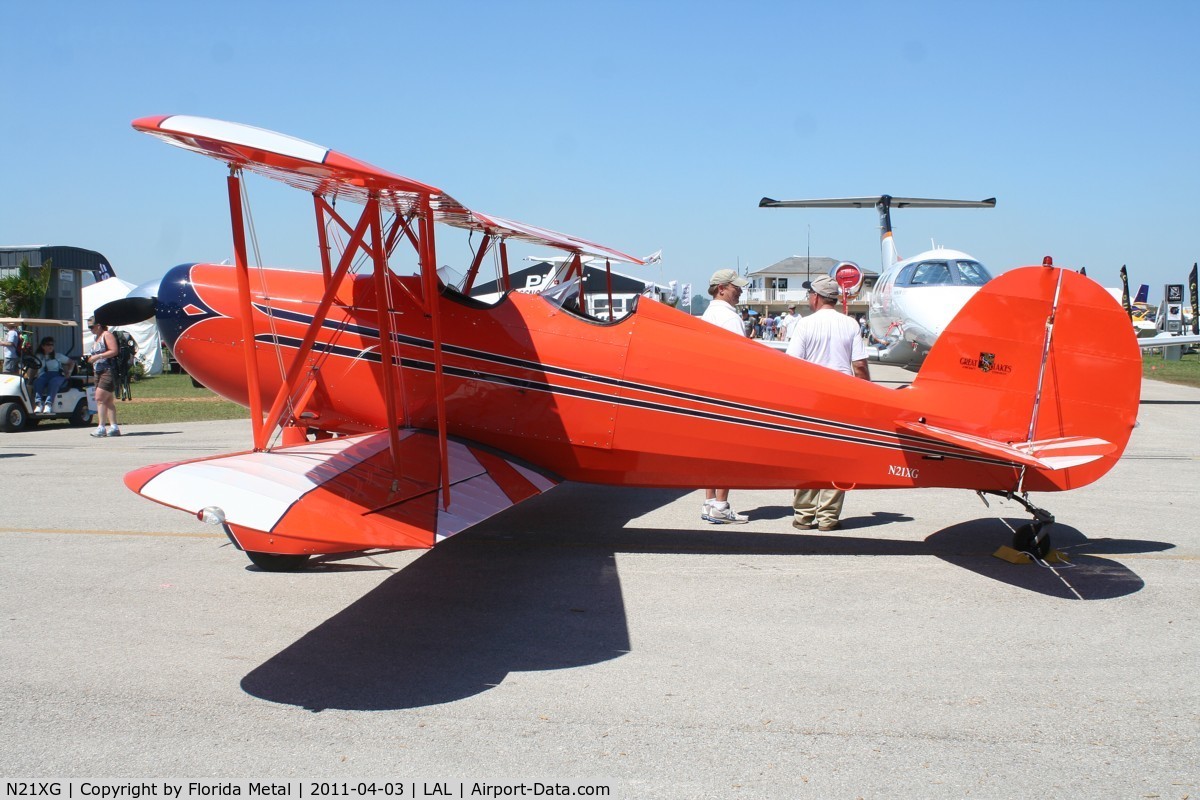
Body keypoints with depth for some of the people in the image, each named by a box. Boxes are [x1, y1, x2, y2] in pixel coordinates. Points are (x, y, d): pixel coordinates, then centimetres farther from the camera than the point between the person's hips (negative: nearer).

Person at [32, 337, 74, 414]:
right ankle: (38, 403, -49)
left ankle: (48, 404, -52)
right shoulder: (38, 357, 21)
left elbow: (72, 362, 25)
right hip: (43, 377, 1)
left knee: (53, 382, -37)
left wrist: (68, 372, 9)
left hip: (57, 376, -1)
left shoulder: (57, 356, 22)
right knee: (37, 382, -35)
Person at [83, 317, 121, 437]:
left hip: (109, 371, -10)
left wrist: (98, 356, -19)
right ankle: (114, 427, 7)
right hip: (99, 372, 10)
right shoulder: (96, 338, 22)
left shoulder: (107, 335, -6)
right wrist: (90, 358, 10)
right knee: (108, 400, 7)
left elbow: (114, 350, -17)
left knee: (100, 398, -16)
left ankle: (102, 427, -17)